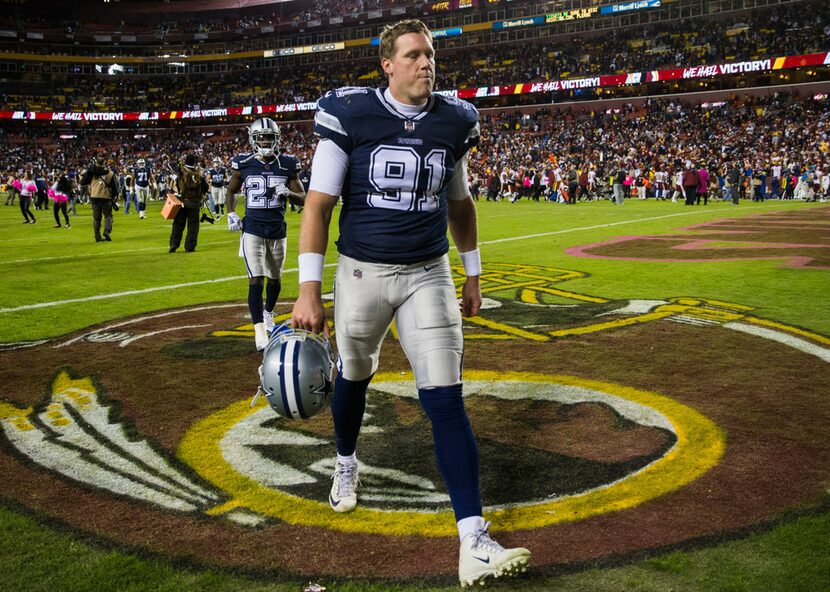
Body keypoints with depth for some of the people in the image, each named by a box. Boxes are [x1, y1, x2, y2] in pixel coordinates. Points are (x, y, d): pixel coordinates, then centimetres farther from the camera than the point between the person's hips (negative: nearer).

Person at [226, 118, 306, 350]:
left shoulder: (287, 165, -1)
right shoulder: (244, 164, -2)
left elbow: (303, 199, 2)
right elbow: (231, 191, 15)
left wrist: (288, 193, -19)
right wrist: (231, 214, -1)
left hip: (277, 231, 2)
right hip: (252, 231, -2)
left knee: (275, 279, 17)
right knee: (256, 280, -13)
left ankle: (268, 312, 44)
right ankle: (259, 331, -12)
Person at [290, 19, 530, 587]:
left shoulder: (453, 121, 2)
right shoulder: (350, 114, -8)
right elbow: (319, 203, -9)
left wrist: (473, 274, 17)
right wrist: (309, 290, -14)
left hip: (428, 276, 1)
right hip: (362, 272, -1)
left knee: (446, 399, -8)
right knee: (354, 376, 17)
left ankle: (474, 542, -7)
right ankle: (347, 464, 50)